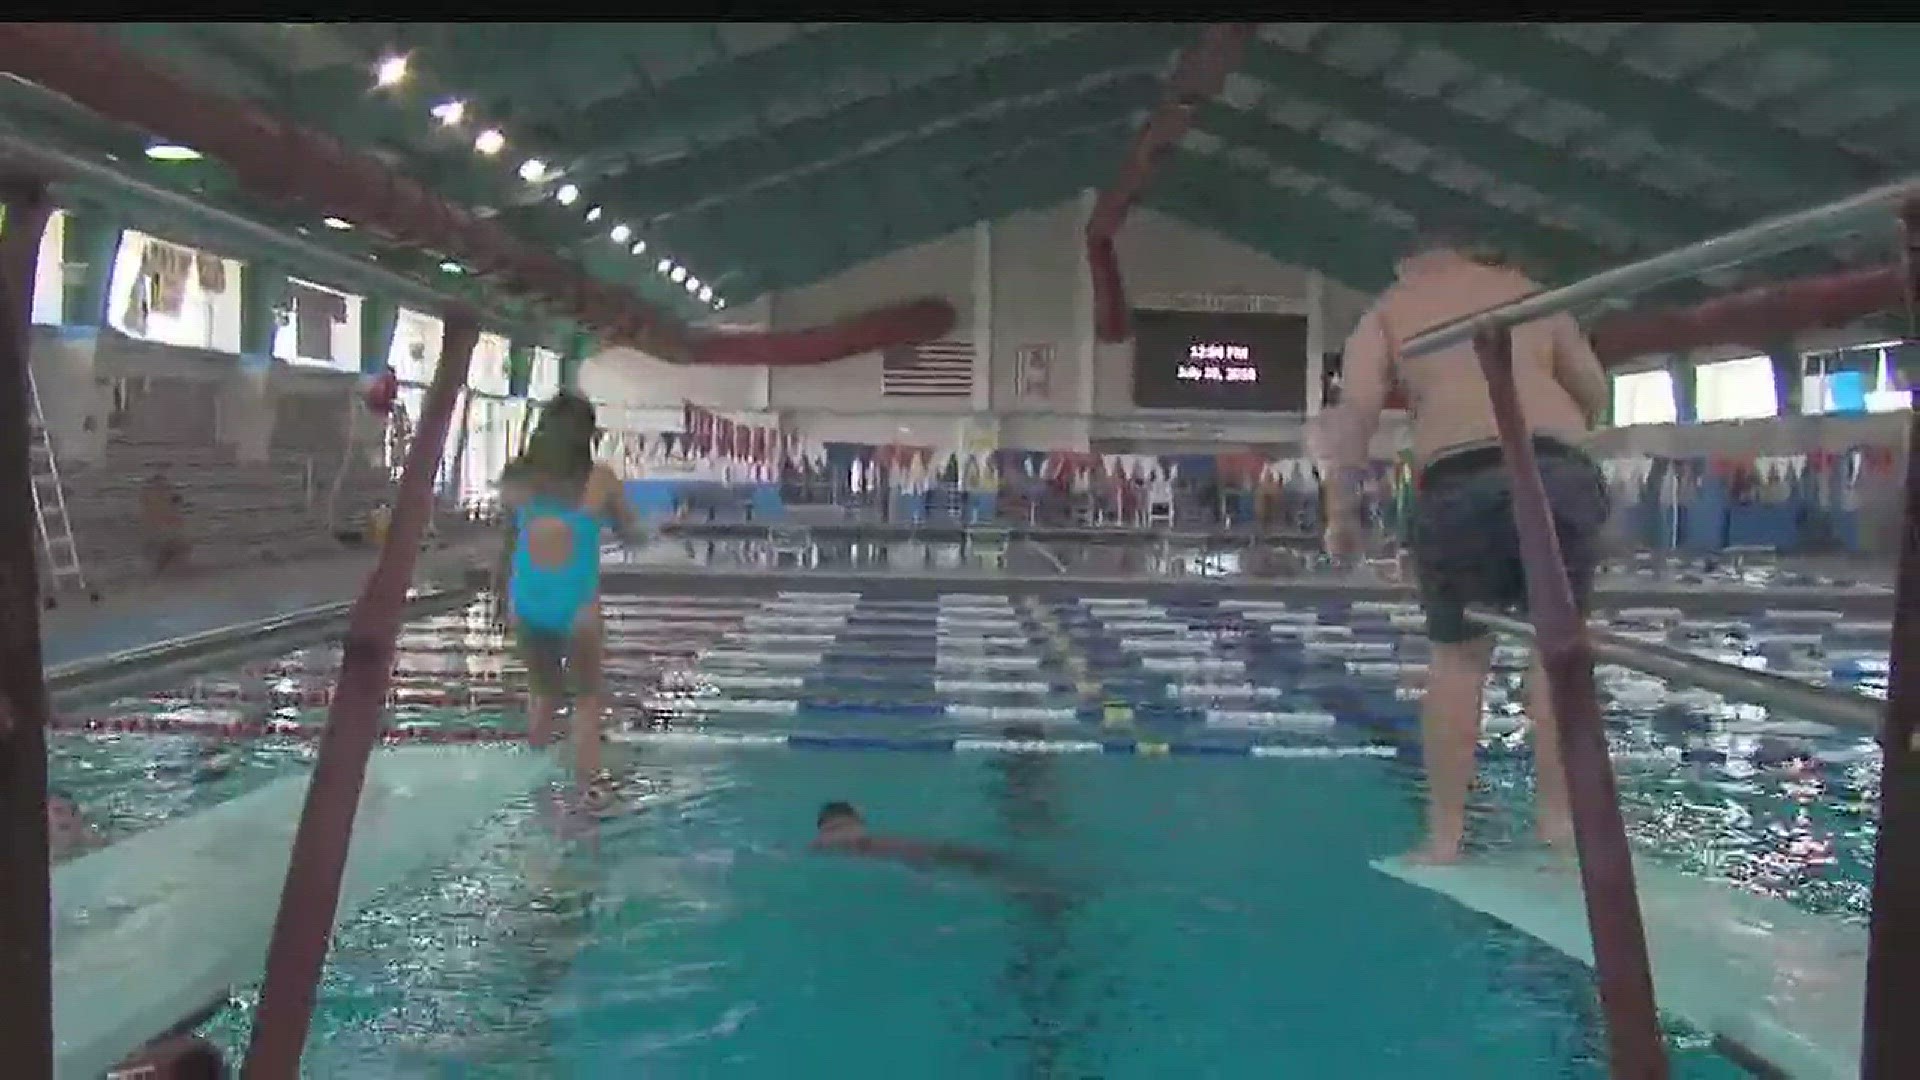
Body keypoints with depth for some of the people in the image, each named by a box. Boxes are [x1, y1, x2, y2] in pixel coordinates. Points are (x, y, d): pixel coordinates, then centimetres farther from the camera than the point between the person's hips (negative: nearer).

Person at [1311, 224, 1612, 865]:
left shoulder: (1389, 309, 21)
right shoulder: (1526, 291, 29)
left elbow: (1355, 409, 5)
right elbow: (1595, 391, 28)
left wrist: (1341, 510, 7)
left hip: (1460, 479, -2)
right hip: (1561, 470, 2)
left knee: (1459, 654, 7)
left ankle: (1444, 837, 6)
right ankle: (1558, 817, 12)